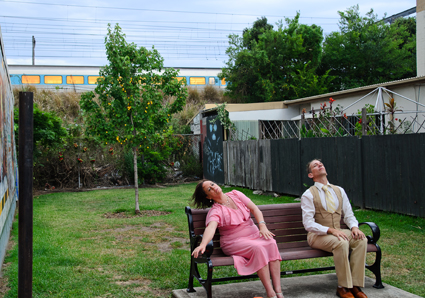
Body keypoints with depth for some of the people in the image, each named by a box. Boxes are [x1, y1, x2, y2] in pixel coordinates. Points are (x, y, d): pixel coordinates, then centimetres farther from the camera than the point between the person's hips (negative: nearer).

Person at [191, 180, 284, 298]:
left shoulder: (236, 194, 6)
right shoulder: (215, 211, -9)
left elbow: (255, 209, 3)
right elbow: (210, 228, -28)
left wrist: (262, 226, -14)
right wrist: (203, 244, -48)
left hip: (254, 235, 4)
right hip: (234, 242, -4)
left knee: (271, 243, -26)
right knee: (258, 248, -33)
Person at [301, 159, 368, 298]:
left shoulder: (339, 191, 12)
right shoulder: (308, 195, -6)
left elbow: (349, 215, 12)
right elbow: (309, 224, -13)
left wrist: (354, 227, -12)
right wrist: (330, 230, -26)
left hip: (338, 231, 5)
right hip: (317, 235, -5)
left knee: (361, 240, -22)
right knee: (341, 243, -34)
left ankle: (355, 285, -18)